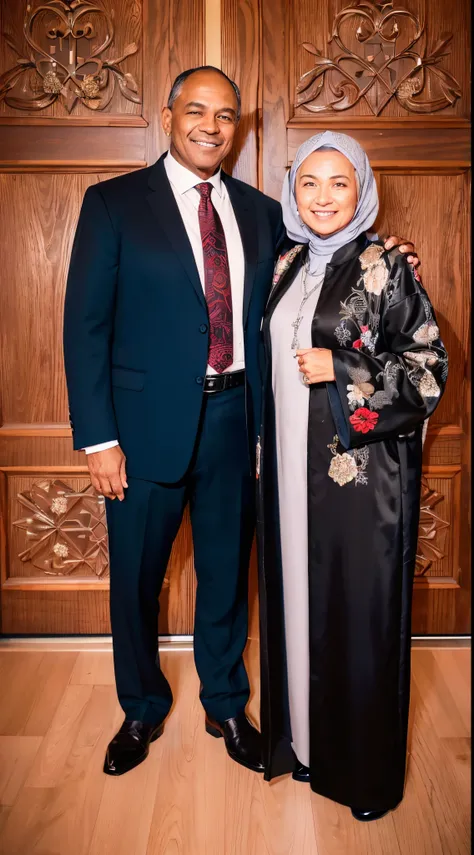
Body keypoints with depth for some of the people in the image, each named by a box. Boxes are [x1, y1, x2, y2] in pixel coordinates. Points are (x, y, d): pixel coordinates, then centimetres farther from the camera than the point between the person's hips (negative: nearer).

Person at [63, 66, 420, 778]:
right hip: (150, 421, -2)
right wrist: (98, 438, -12)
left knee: (227, 572, 16)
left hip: (235, 419, 3)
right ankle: (142, 712, 38)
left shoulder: (260, 212, 9)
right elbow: (86, 325, -6)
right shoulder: (113, 204, -2)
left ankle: (226, 706, 39)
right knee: (135, 580, 11)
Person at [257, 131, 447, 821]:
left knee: (360, 608, 4)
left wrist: (342, 372, -17)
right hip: (290, 466, 6)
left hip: (361, 468, -5)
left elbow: (430, 367, -7)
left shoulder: (385, 267, -7)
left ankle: (368, 769, 24)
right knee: (296, 600, 13)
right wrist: (265, 452, 12)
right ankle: (302, 738, 33)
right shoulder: (288, 266, 11)